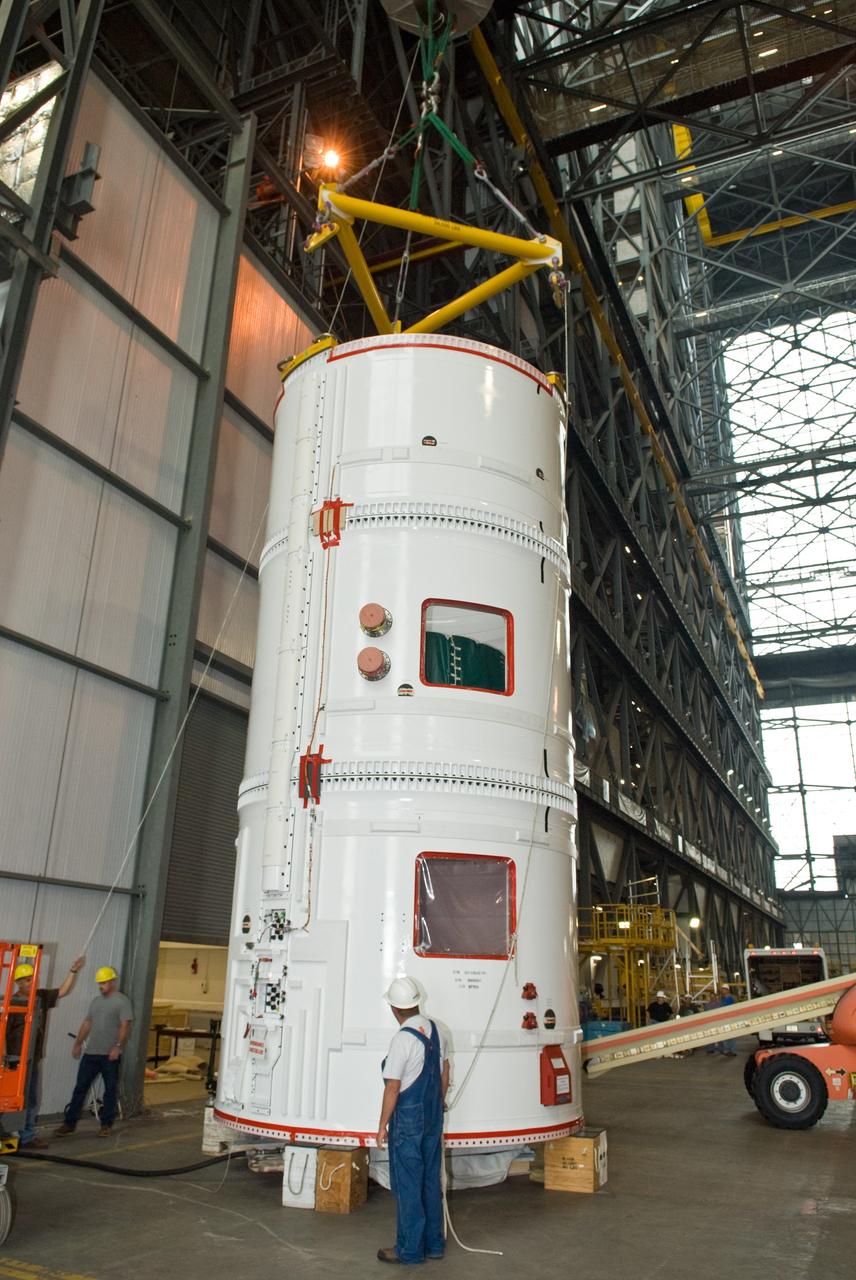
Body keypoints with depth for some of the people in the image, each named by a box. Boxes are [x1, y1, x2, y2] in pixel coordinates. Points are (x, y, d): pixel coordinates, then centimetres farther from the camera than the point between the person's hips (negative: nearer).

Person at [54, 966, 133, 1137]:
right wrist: (78, 1043, 17)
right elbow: (87, 1023, 20)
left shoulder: (122, 1001, -7)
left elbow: (125, 1026, -14)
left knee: (110, 1089, 3)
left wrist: (118, 1046, -22)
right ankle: (70, 1123, 14)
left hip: (110, 1055, -6)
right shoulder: (96, 1001, 14)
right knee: (80, 1087, 6)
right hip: (91, 1052, 6)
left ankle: (106, 1124, 13)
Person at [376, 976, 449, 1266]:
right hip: (433, 1117, 7)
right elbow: (444, 1072, 12)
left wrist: (382, 1126, -9)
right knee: (431, 1180, 17)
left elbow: (393, 1088, -19)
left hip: (408, 1119, -7)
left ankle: (410, 1250, 16)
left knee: (407, 1185, 6)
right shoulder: (434, 1029, 1)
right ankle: (434, 1243, 28)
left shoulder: (403, 1039, -22)